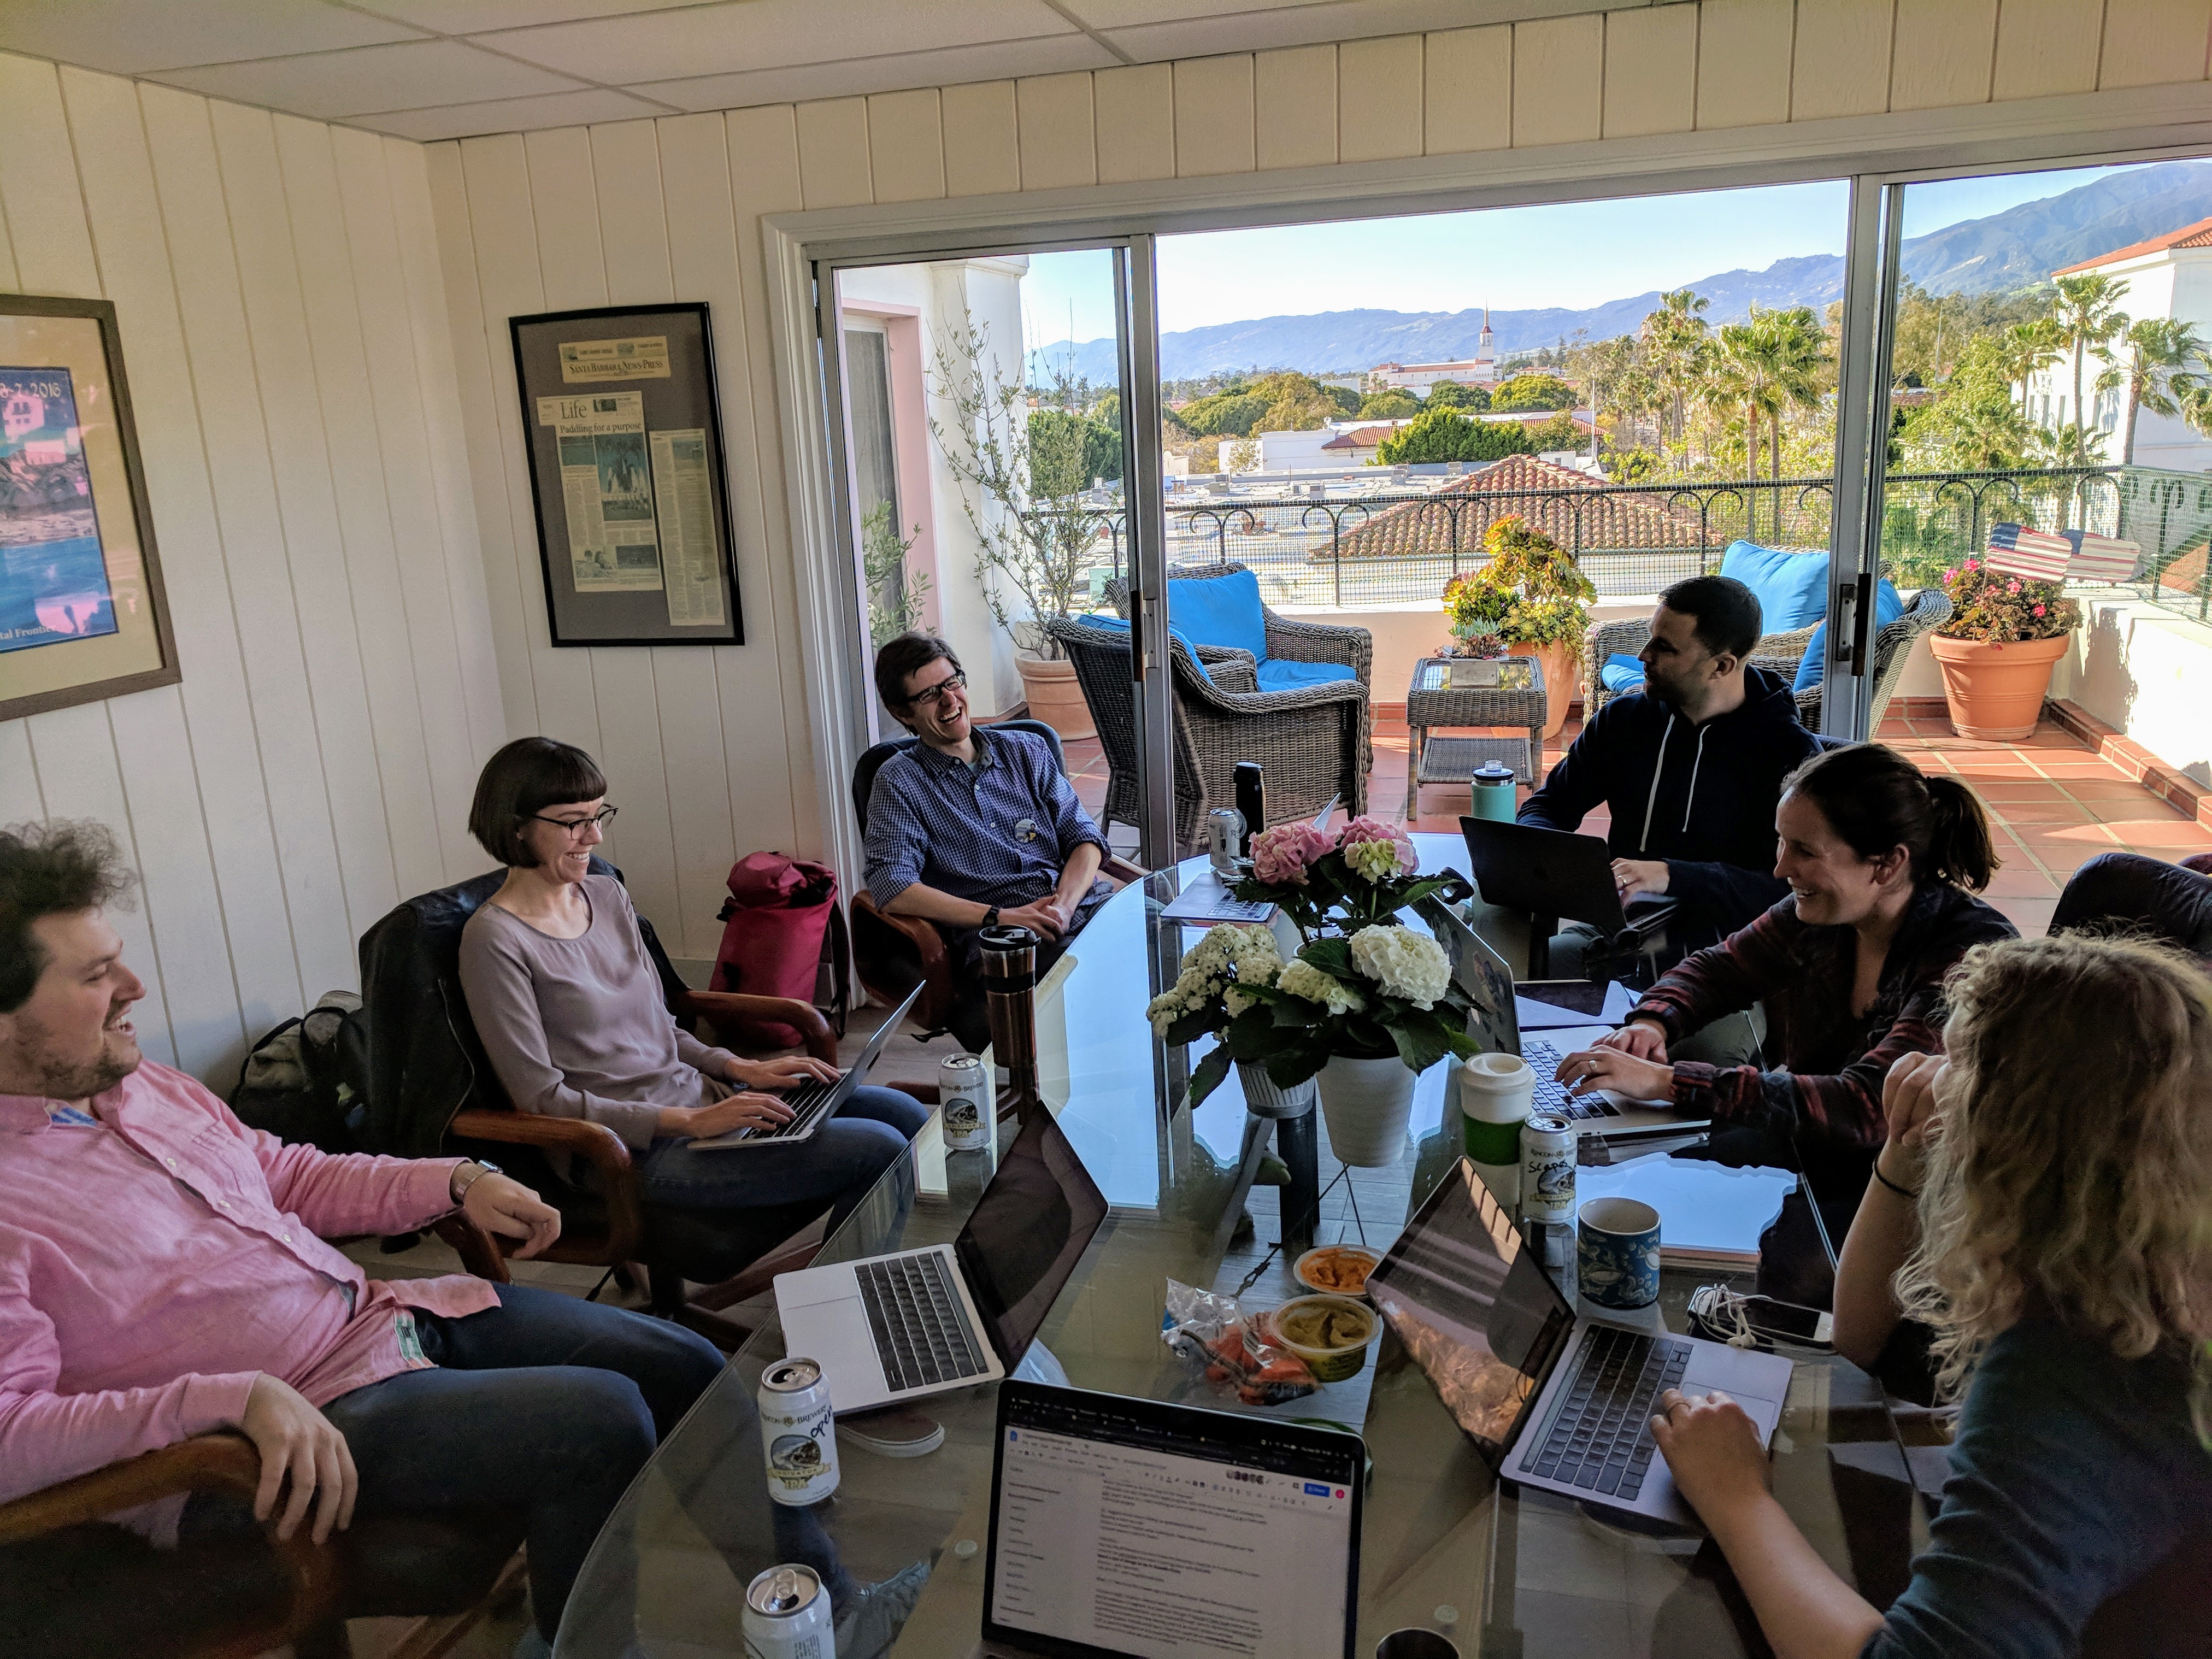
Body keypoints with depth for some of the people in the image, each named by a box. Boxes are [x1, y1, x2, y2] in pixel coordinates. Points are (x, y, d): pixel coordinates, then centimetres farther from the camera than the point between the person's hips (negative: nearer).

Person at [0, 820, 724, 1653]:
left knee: (685, 1366, 4)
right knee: (602, 1421, -24)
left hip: (381, 1311, 9)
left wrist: (459, 1182, 5)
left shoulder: (141, 1084, 9)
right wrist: (240, 1397, -32)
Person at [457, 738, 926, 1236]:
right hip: (639, 1148, -8)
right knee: (879, 1151, -17)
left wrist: (740, 1068, 1)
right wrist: (689, 1122, -20)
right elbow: (542, 1098, -14)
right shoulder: (494, 941, -13)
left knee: (907, 1115, 1)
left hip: (702, 1095, 8)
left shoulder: (607, 896, 10)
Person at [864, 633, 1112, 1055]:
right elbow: (893, 891, -4)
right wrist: (999, 917, -14)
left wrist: (1064, 905, -7)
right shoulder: (900, 782, 9)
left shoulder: (1027, 751, 22)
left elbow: (1084, 837, 15)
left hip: (1085, 906, 5)